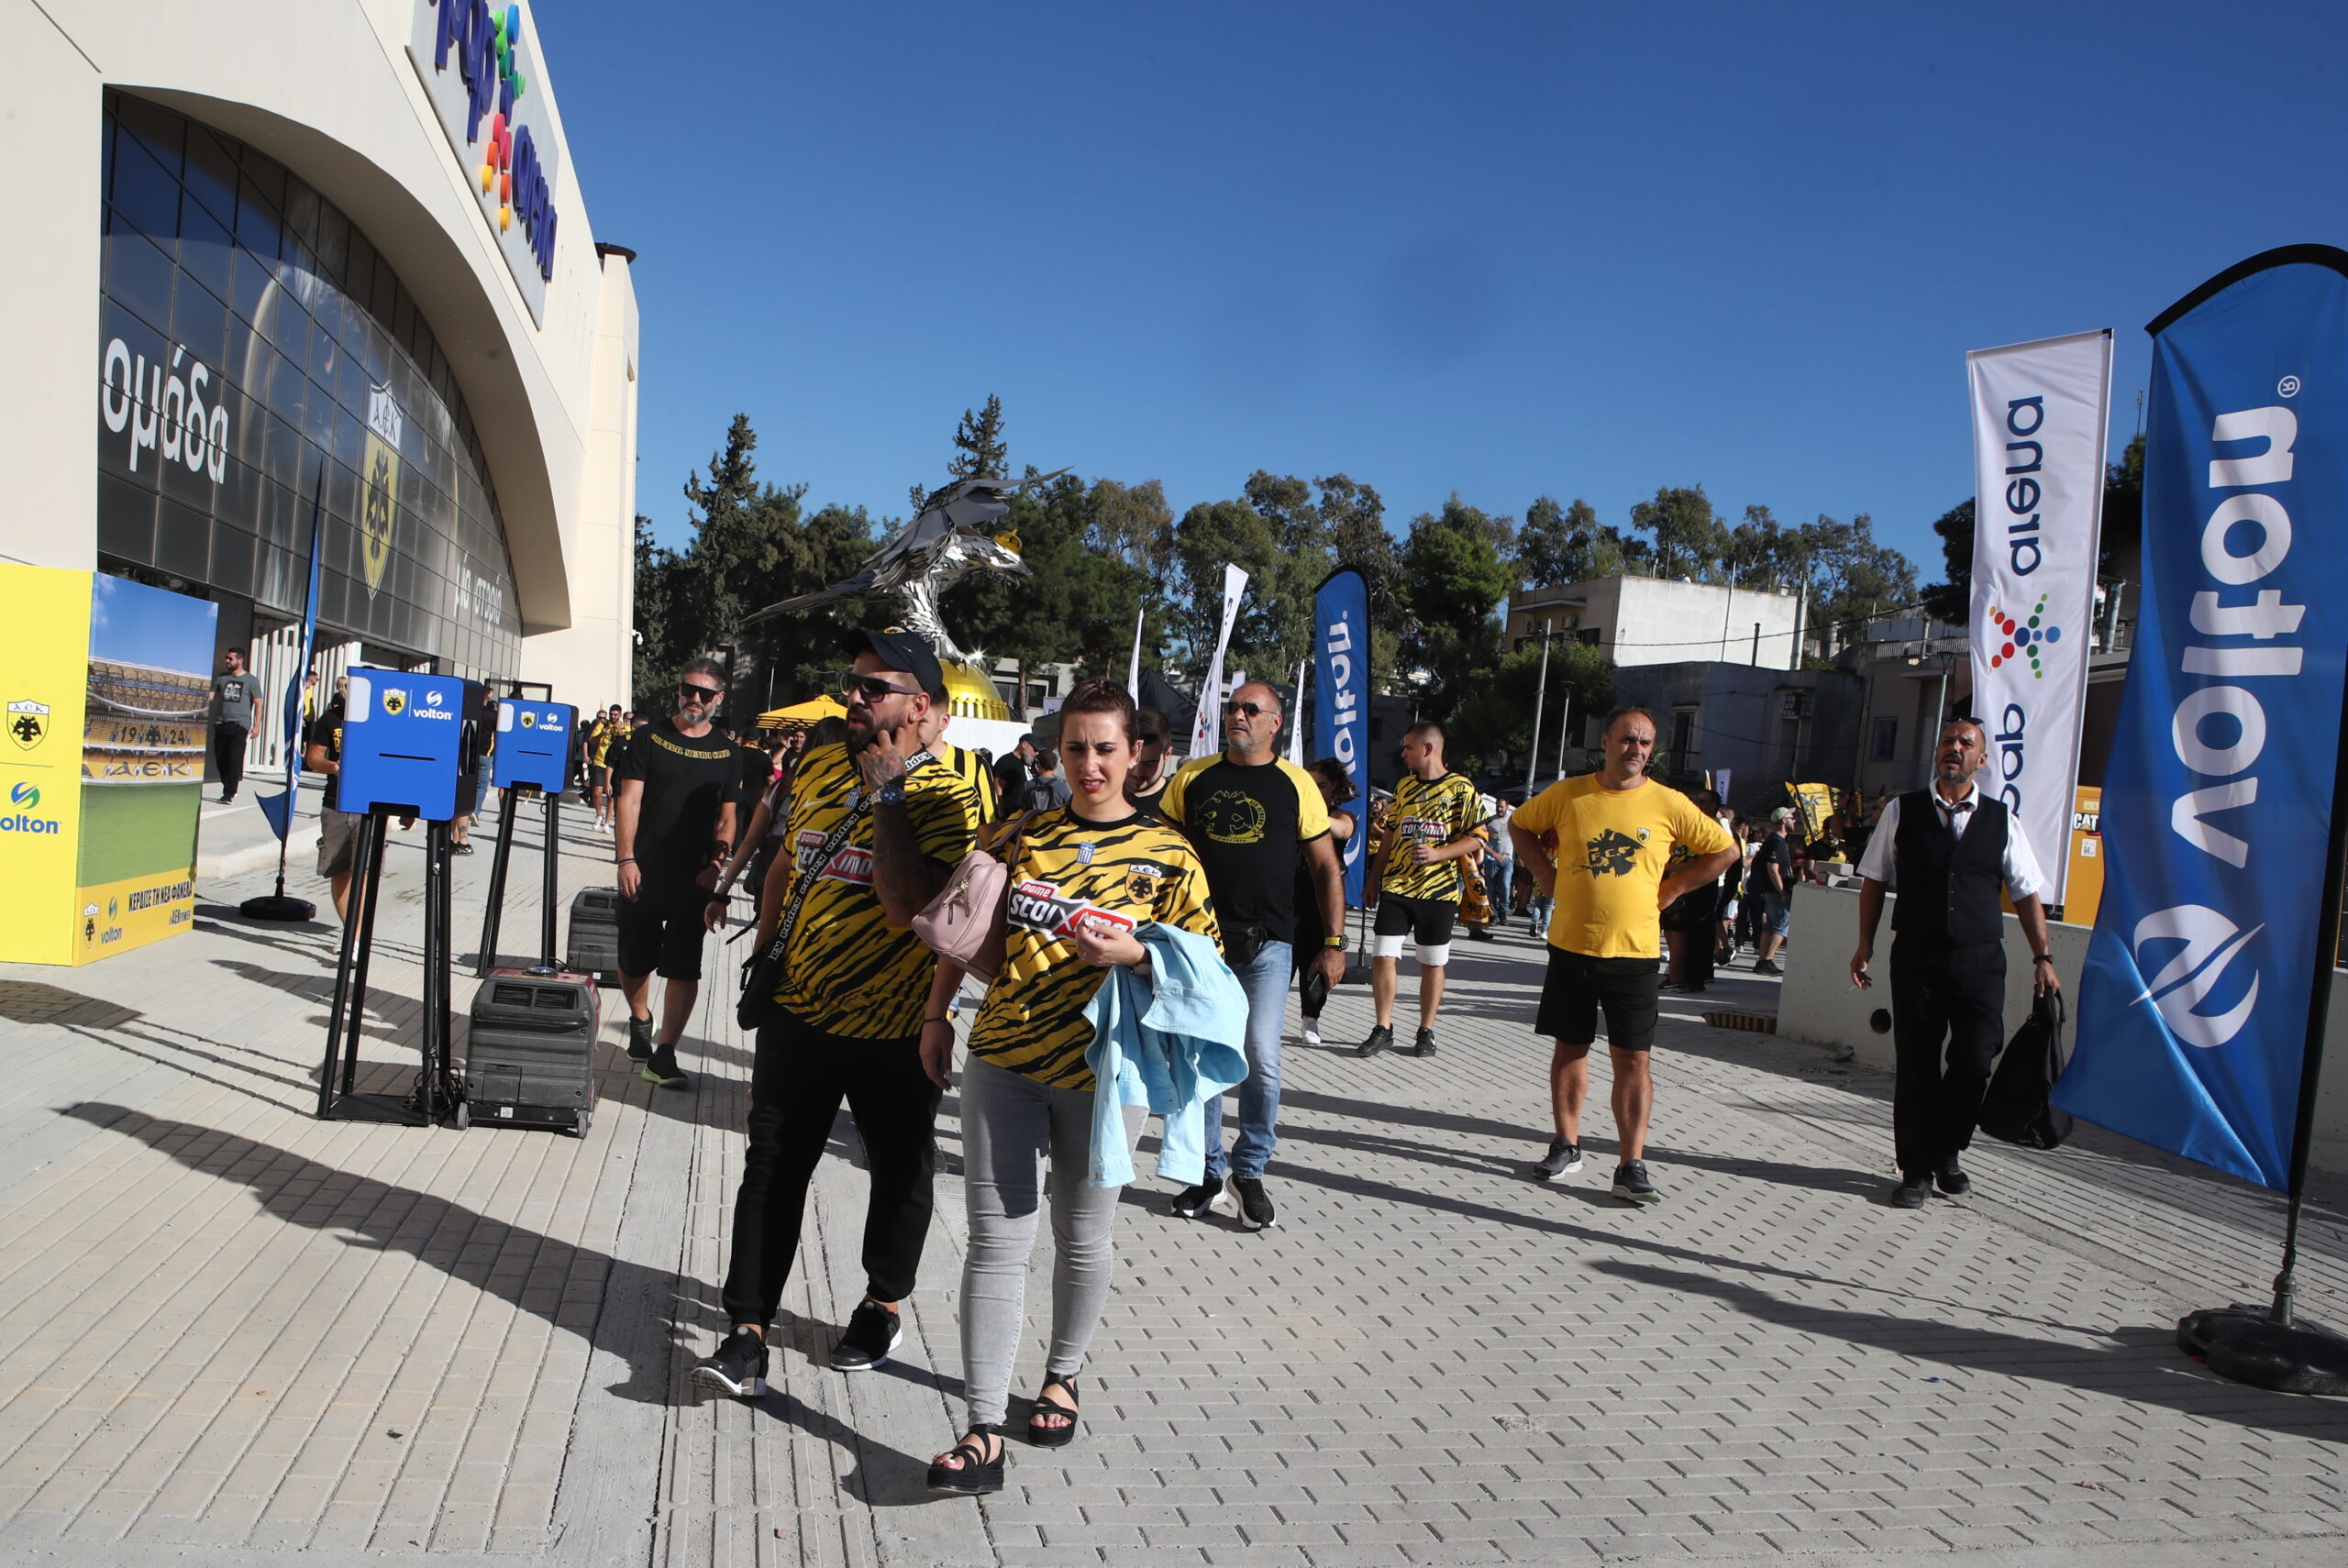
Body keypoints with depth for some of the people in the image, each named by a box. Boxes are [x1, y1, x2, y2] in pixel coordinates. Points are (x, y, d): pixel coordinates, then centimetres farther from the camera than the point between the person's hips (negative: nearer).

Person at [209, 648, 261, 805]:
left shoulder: (250, 681, 4)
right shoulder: (221, 677, 14)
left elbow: (258, 703, 3)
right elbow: (211, 695, 12)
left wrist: (257, 724, -5)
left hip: (239, 725, -4)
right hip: (221, 724, 5)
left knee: (234, 759, -12)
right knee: (220, 760, 5)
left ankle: (228, 794, -11)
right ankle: (230, 789, 20)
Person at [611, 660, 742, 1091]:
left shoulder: (726, 752, 7)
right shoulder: (650, 737, 3)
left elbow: (726, 817, 10)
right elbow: (630, 800, -2)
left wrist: (716, 862, -5)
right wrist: (626, 859, -11)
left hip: (694, 877, 0)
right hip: (643, 872, 0)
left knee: (685, 969, -5)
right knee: (634, 961, 11)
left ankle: (663, 1054, 2)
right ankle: (640, 1021, 39)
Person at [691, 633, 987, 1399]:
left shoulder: (947, 797, -16)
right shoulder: (820, 766, 5)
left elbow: (911, 907, -31)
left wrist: (887, 791, -26)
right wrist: (766, 951, 13)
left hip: (892, 1026, -5)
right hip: (799, 1010, 5)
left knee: (900, 1173, 13)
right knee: (772, 1167, 6)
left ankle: (881, 1308, 35)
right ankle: (748, 1335, 14)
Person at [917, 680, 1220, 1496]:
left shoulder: (1166, 854, -4)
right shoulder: (1024, 837, 5)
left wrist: (1131, 954, -20)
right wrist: (936, 1015, 11)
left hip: (1100, 1071, -2)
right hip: (1003, 1060, 2)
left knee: (1084, 1234, 14)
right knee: (996, 1240, 0)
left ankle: (1062, 1373, 39)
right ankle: (984, 1433, 4)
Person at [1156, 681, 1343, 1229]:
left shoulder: (1296, 785, 2)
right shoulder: (1193, 777, 6)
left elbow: (1326, 867, 5)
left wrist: (1333, 943, 0)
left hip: (1267, 944, -2)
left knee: (1262, 1061, -5)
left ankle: (1249, 1173, 14)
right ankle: (1208, 1174, 21)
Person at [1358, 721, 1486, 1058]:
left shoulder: (1461, 789, -4)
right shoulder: (1404, 786, 12)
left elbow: (1476, 838, -5)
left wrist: (1437, 854, -19)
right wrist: (1373, 879, 17)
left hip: (1438, 890, -4)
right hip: (1395, 887, 4)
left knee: (1432, 963, 5)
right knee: (1383, 957, -3)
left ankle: (1426, 1032, 17)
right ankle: (1383, 1029, 8)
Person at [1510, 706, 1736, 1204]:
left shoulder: (1668, 804, -3)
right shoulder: (1567, 794, 0)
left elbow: (1725, 850, 6)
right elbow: (1521, 826, 17)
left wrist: (1669, 889, 1)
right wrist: (1548, 875, 6)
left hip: (1634, 951, -1)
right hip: (1571, 944, 2)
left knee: (1632, 1059, -3)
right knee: (1570, 1049, 11)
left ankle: (1631, 1167, 1)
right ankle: (1566, 1146, 25)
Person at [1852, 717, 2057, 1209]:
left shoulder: (2001, 821, 6)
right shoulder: (1901, 812, 4)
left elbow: (2027, 894, 9)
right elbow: (1874, 880, 8)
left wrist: (2042, 957, 4)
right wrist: (1865, 945, 5)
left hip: (1980, 960, 1)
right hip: (1916, 957, 0)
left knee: (1974, 1062, -4)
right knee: (1916, 1064, 2)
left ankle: (1948, 1153, 21)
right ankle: (1917, 1169, 15)